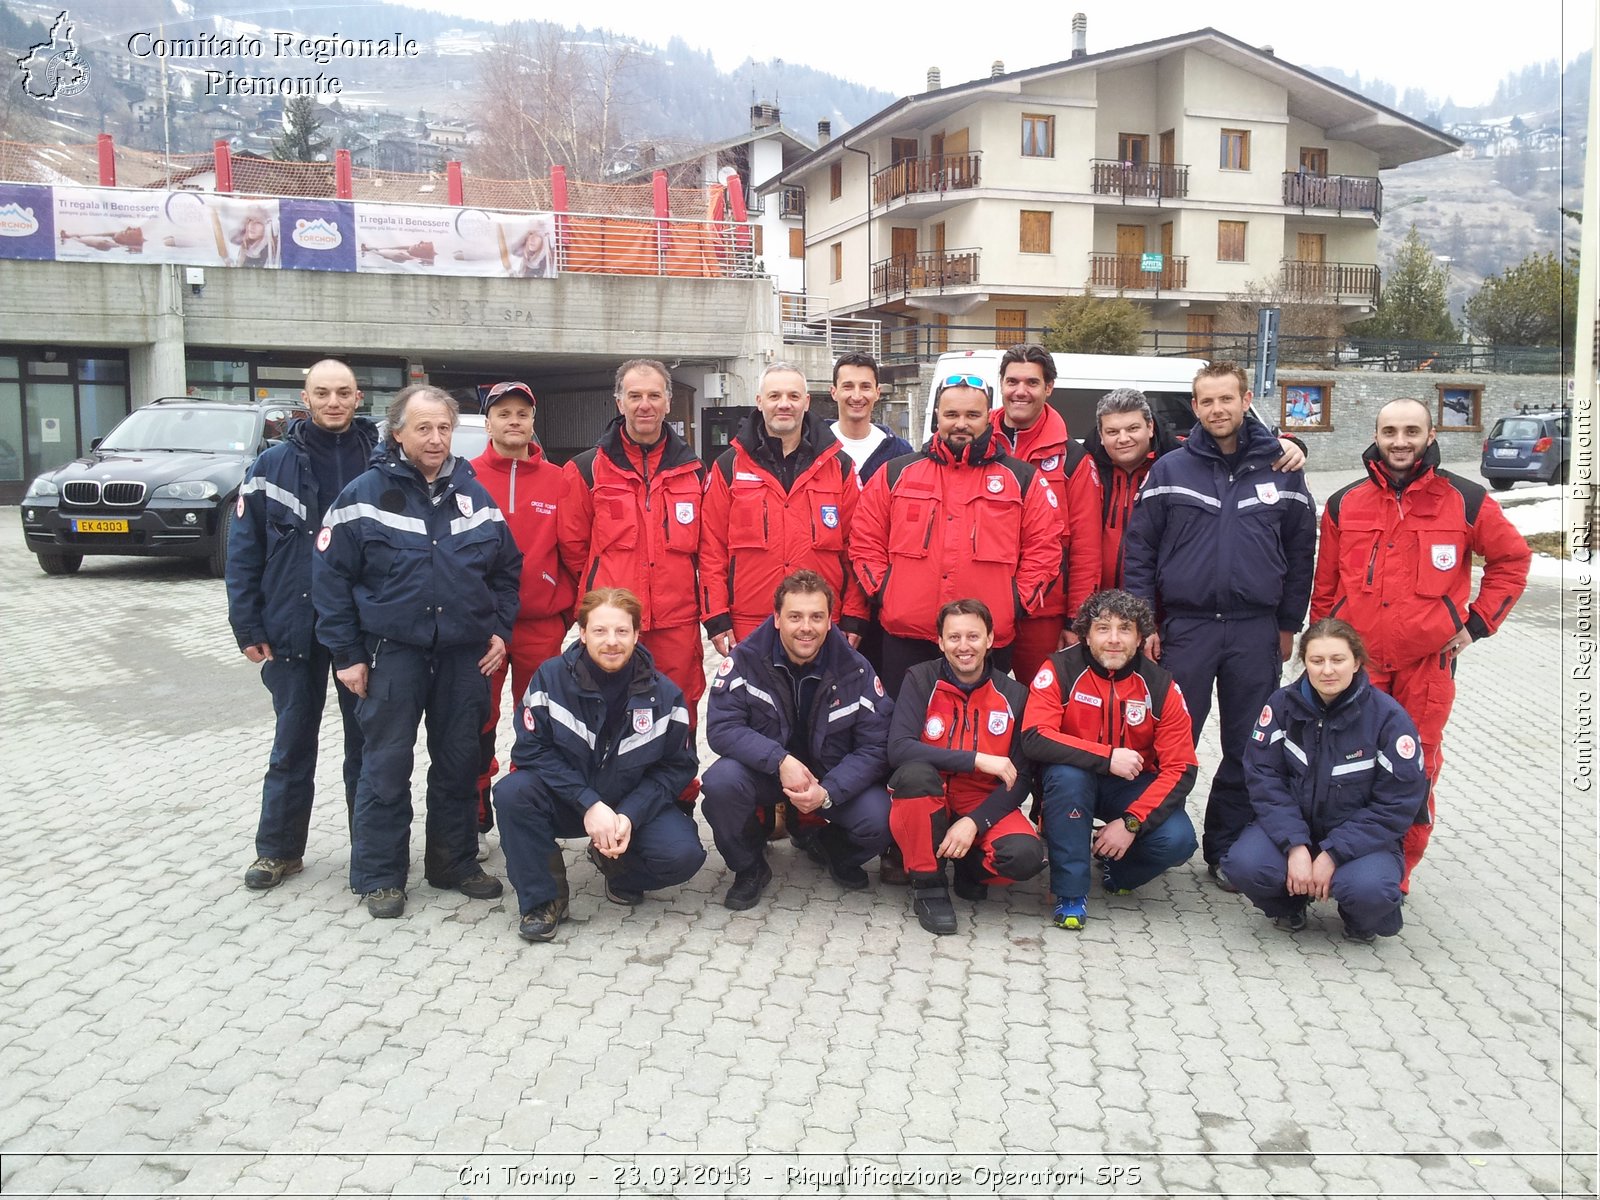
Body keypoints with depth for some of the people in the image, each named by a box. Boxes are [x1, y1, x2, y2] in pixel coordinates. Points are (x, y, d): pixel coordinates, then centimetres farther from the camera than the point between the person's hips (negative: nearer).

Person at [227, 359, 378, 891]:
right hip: (293, 631, 0)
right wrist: (248, 627, -4)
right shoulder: (274, 464, 0)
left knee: (366, 742, 10)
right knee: (292, 743, 11)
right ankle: (278, 851, 23)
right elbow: (243, 552, 1)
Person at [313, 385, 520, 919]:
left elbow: (506, 568, 15)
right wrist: (346, 653, -7)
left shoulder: (474, 494, 7)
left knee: (460, 763, 12)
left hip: (465, 654, 4)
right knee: (387, 766, 2)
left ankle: (455, 861, 26)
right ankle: (379, 875, 16)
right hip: (393, 653, -3)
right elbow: (330, 575, -5)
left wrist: (500, 630, 5)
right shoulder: (365, 494, -5)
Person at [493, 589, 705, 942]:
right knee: (512, 792, -30)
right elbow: (533, 750, -16)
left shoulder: (663, 693, -10)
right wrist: (589, 804, -26)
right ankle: (541, 899, -9)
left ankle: (617, 868, 11)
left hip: (634, 806, 1)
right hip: (565, 802, 0)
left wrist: (629, 815, -21)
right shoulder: (551, 677, -13)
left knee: (683, 855, -25)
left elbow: (677, 766, -7)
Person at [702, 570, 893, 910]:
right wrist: (780, 760, -33)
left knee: (879, 819, -26)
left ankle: (831, 850, 13)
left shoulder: (856, 671, -11)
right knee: (721, 781, -32)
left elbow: (875, 747, -11)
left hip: (834, 778, 1)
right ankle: (749, 868, -1)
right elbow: (721, 728, -19)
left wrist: (827, 792, -27)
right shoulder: (745, 660, -13)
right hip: (762, 771, 0)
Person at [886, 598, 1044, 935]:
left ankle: (969, 869, 7)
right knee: (915, 772, -35)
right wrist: (975, 760, -26)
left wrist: (975, 823, -20)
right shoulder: (921, 680, -6)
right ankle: (928, 883, -14)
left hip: (984, 807, 1)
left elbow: (1021, 778, -4)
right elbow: (898, 748, -21)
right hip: (927, 807, -1)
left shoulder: (1014, 695, -1)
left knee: (1026, 855, -29)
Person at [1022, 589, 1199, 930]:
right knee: (1067, 773, -36)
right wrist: (1108, 757, -32)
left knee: (1177, 840, -25)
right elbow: (1034, 738, -27)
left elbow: (1181, 769, -12)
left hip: (1133, 786, 2)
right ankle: (1070, 892, -20)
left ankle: (1114, 868, 11)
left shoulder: (1161, 686, -11)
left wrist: (1131, 823, -23)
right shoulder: (1059, 670, -16)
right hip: (1076, 779, -1)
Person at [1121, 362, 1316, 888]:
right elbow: (1139, 549, 1)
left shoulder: (1281, 470, 5)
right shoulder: (1169, 470, 2)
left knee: (1247, 749, 8)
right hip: (1185, 626, -1)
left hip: (1256, 632, 1)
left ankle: (1226, 850, 21)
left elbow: (1301, 551, 10)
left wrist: (1287, 624, 8)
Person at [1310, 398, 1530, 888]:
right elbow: (1325, 586, 12)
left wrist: (1477, 621, 4)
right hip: (1355, 662, 1)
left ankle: (1395, 878, 18)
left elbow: (1512, 558, 12)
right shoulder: (1345, 504, 6)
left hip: (1427, 662, -1)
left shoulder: (1464, 500, 1)